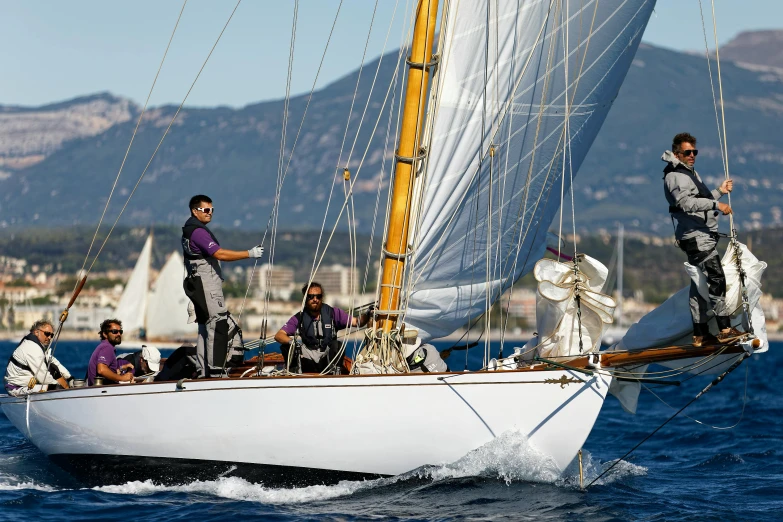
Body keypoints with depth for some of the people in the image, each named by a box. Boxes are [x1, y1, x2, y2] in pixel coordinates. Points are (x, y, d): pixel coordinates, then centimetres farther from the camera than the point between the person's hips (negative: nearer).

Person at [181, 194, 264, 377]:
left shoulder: (189, 230, 19)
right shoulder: (198, 231, -14)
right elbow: (219, 254, -23)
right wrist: (249, 254, -22)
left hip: (198, 286, 11)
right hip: (207, 286, -11)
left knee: (205, 328, 10)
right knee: (218, 326, -13)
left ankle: (205, 372, 11)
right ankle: (215, 370, -17)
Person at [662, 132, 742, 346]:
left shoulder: (691, 173, 23)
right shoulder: (675, 176, -11)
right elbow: (686, 202, -27)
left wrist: (719, 191, 22)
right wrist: (716, 204, -32)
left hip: (703, 236, 11)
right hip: (697, 237, -11)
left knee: (700, 285, 10)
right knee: (716, 278, -16)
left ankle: (700, 333, 12)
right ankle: (725, 328, -19)